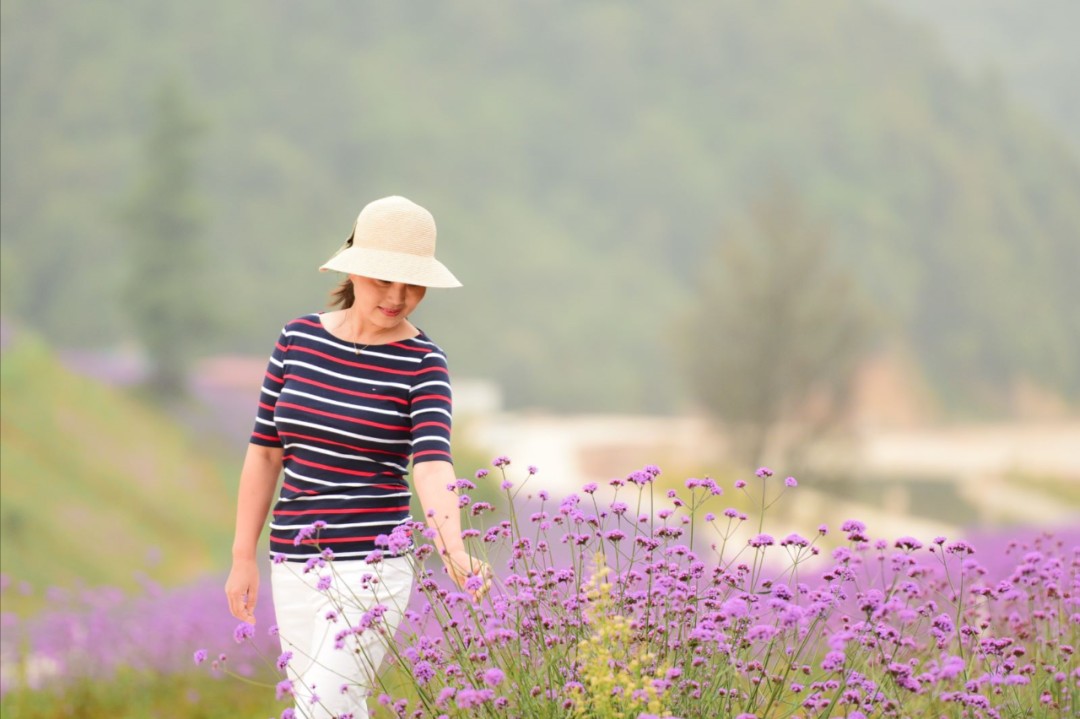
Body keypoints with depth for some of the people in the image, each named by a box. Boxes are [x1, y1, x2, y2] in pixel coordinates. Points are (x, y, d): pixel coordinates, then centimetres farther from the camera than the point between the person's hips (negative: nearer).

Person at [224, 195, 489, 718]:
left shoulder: (423, 365, -6)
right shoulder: (298, 339, 4)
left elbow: (432, 463, -20)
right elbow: (264, 451, 10)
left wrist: (453, 548, -38)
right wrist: (243, 557, 8)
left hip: (368, 566, -5)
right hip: (295, 565, 5)